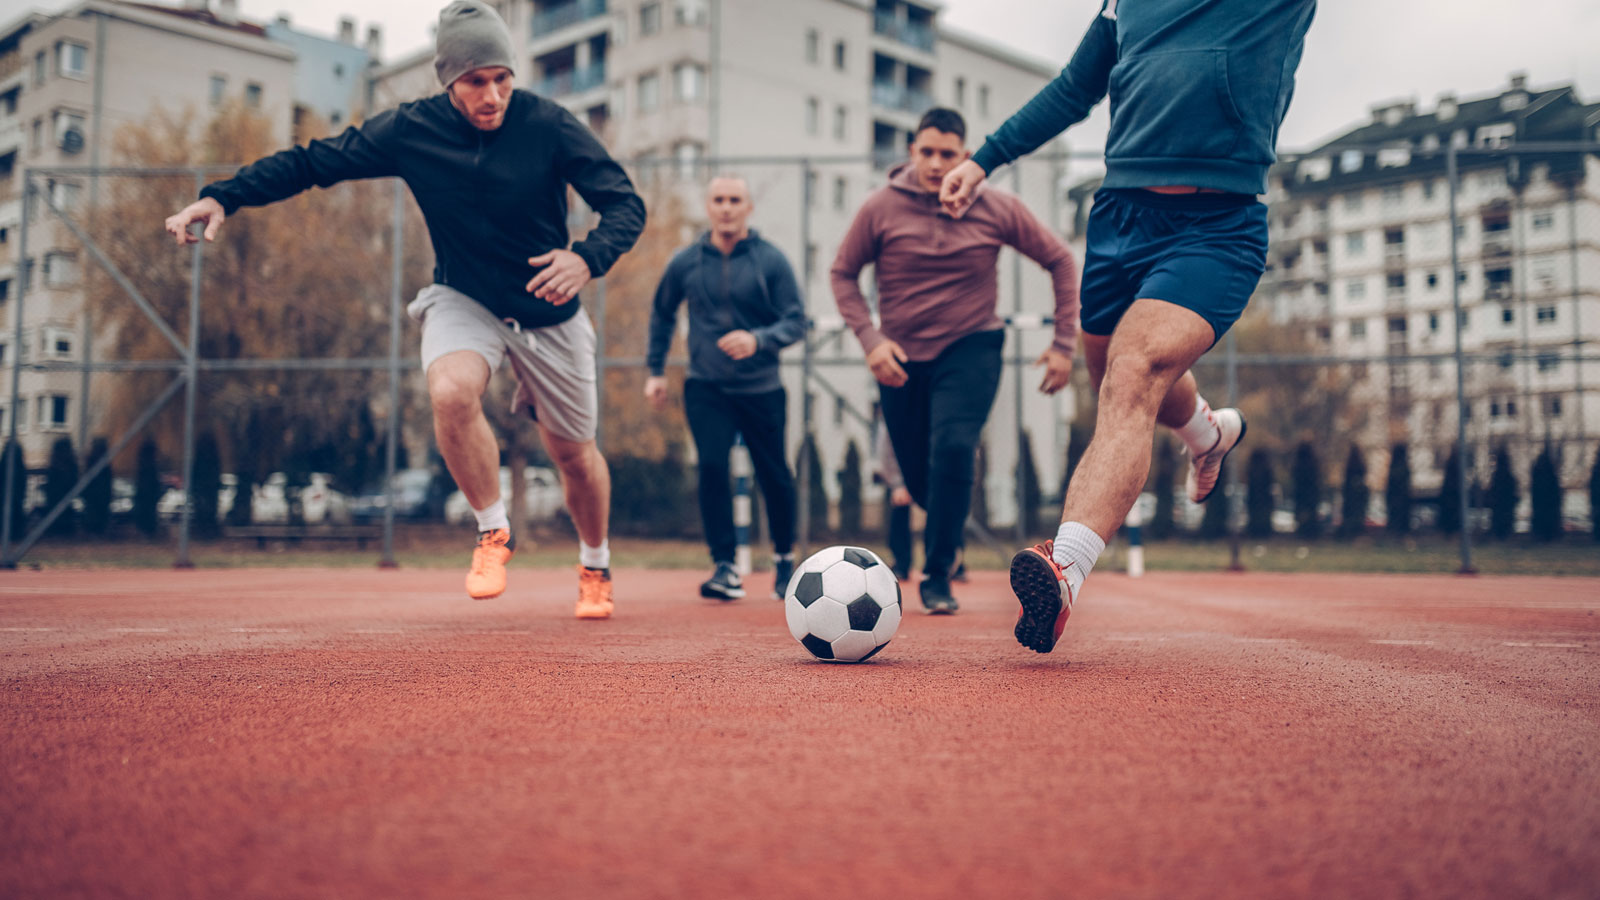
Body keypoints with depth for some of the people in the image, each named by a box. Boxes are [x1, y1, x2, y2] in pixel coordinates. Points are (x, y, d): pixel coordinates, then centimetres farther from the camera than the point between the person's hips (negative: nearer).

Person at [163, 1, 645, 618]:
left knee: (574, 453, 7)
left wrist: (588, 258, -39)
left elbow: (626, 204, -19)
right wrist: (225, 196, -16)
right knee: (451, 392, -32)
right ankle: (493, 533, -7)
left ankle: (595, 566, 38)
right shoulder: (410, 130, -12)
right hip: (462, 301, 0)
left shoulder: (548, 125, -17)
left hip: (549, 314, 0)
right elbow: (312, 162, -4)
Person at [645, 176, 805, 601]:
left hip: (761, 388, 0)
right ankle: (725, 568, -10)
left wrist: (758, 340, -24)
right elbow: (662, 314, 17)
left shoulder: (771, 260, -4)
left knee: (774, 477, 5)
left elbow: (796, 321, -5)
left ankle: (785, 559, 29)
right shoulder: (685, 262, 2)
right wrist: (655, 370, 14)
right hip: (705, 387, 1)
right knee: (712, 466, -17)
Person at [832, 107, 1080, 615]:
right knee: (918, 477, 6)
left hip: (971, 349, -1)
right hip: (902, 358, 1)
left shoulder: (999, 209, -5)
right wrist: (869, 339, -10)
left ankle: (937, 577, -11)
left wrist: (1064, 343, 1)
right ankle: (946, 538, 43)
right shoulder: (881, 207, -6)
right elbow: (843, 273, 4)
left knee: (953, 449, -25)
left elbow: (1060, 261, 6)